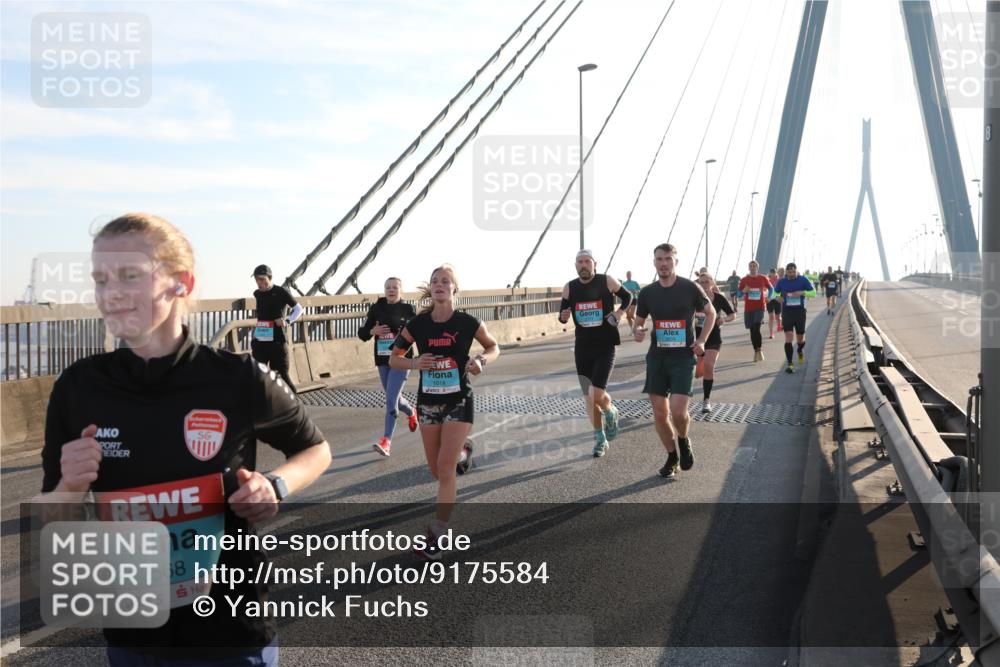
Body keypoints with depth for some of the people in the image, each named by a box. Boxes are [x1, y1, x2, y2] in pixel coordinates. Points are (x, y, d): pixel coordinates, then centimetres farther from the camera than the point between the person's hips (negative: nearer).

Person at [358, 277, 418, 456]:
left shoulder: (408, 309, -3)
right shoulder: (376, 308, 3)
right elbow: (362, 333, 6)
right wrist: (373, 331, -15)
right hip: (382, 360, 4)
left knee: (391, 399, -15)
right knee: (394, 398, 18)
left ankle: (386, 441, -16)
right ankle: (411, 414, 50)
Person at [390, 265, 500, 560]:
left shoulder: (468, 322, -12)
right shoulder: (417, 324, -7)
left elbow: (493, 347, 5)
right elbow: (393, 359, 1)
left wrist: (481, 361, -17)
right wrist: (414, 363, -19)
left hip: (459, 402, -3)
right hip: (428, 402, 3)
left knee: (445, 469, -11)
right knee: (436, 469, 13)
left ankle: (437, 536, -1)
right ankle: (462, 453, 51)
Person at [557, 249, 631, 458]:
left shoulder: (607, 281, -5)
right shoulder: (569, 287, 1)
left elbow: (627, 297, 11)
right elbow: (562, 314, 11)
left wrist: (620, 312, -7)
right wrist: (563, 316, -13)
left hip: (605, 346, -3)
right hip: (582, 347, 3)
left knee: (597, 394, -16)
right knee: (589, 397, 8)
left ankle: (611, 413, 20)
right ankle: (600, 439, 25)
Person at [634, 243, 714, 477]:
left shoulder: (690, 288, -5)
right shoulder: (647, 292, 3)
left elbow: (710, 313, 9)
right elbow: (639, 321, 15)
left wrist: (702, 340, -3)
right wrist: (638, 331, -9)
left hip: (683, 357, -3)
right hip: (656, 357, 3)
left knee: (678, 412, -15)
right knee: (659, 413, 4)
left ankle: (684, 441, 18)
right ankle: (672, 457, 24)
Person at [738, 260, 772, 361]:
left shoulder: (763, 279, 2)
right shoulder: (744, 280, 3)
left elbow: (770, 288, 18)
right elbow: (738, 293, 8)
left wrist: (769, 298, 4)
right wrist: (744, 291, -13)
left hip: (760, 307, -2)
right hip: (748, 308, 2)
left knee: (756, 328, -16)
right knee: (752, 330, 6)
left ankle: (760, 350, -4)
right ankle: (756, 351, 17)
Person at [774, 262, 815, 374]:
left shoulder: (803, 280, -3)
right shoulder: (782, 282, 1)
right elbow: (775, 293, 15)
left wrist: (802, 293, -21)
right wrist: (779, 298, -8)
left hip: (800, 311, 0)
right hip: (787, 311, 0)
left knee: (800, 338, 10)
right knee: (788, 337, -12)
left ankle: (800, 351, 47)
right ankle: (789, 364, -8)